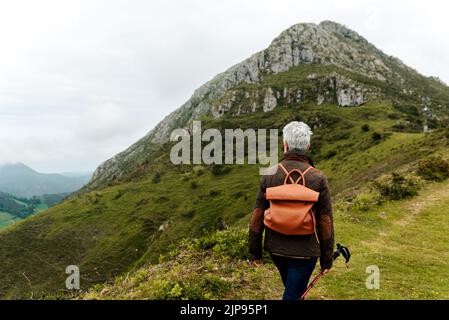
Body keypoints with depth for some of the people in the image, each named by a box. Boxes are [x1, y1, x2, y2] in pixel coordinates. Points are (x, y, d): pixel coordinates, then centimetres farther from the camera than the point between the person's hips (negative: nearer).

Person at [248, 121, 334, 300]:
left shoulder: (269, 175, -10)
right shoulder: (318, 178, -14)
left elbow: (257, 217, -6)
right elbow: (325, 222, -10)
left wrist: (255, 251, 5)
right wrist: (326, 258, 2)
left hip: (275, 248, 3)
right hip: (305, 251, -3)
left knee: (292, 289, 28)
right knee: (293, 295, 12)